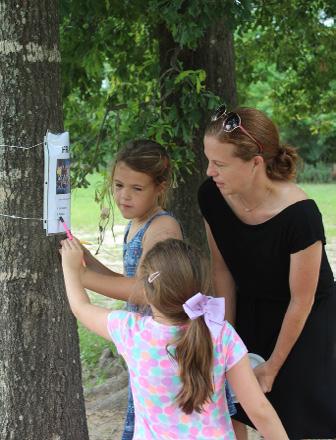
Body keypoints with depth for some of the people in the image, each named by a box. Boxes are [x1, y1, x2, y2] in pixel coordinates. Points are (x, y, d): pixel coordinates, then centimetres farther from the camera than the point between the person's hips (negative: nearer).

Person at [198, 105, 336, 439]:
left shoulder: (300, 215, -34)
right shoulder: (212, 198, -20)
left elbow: (301, 301, -22)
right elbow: (222, 270, -5)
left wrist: (273, 366, -11)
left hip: (305, 321, -4)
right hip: (250, 312, 5)